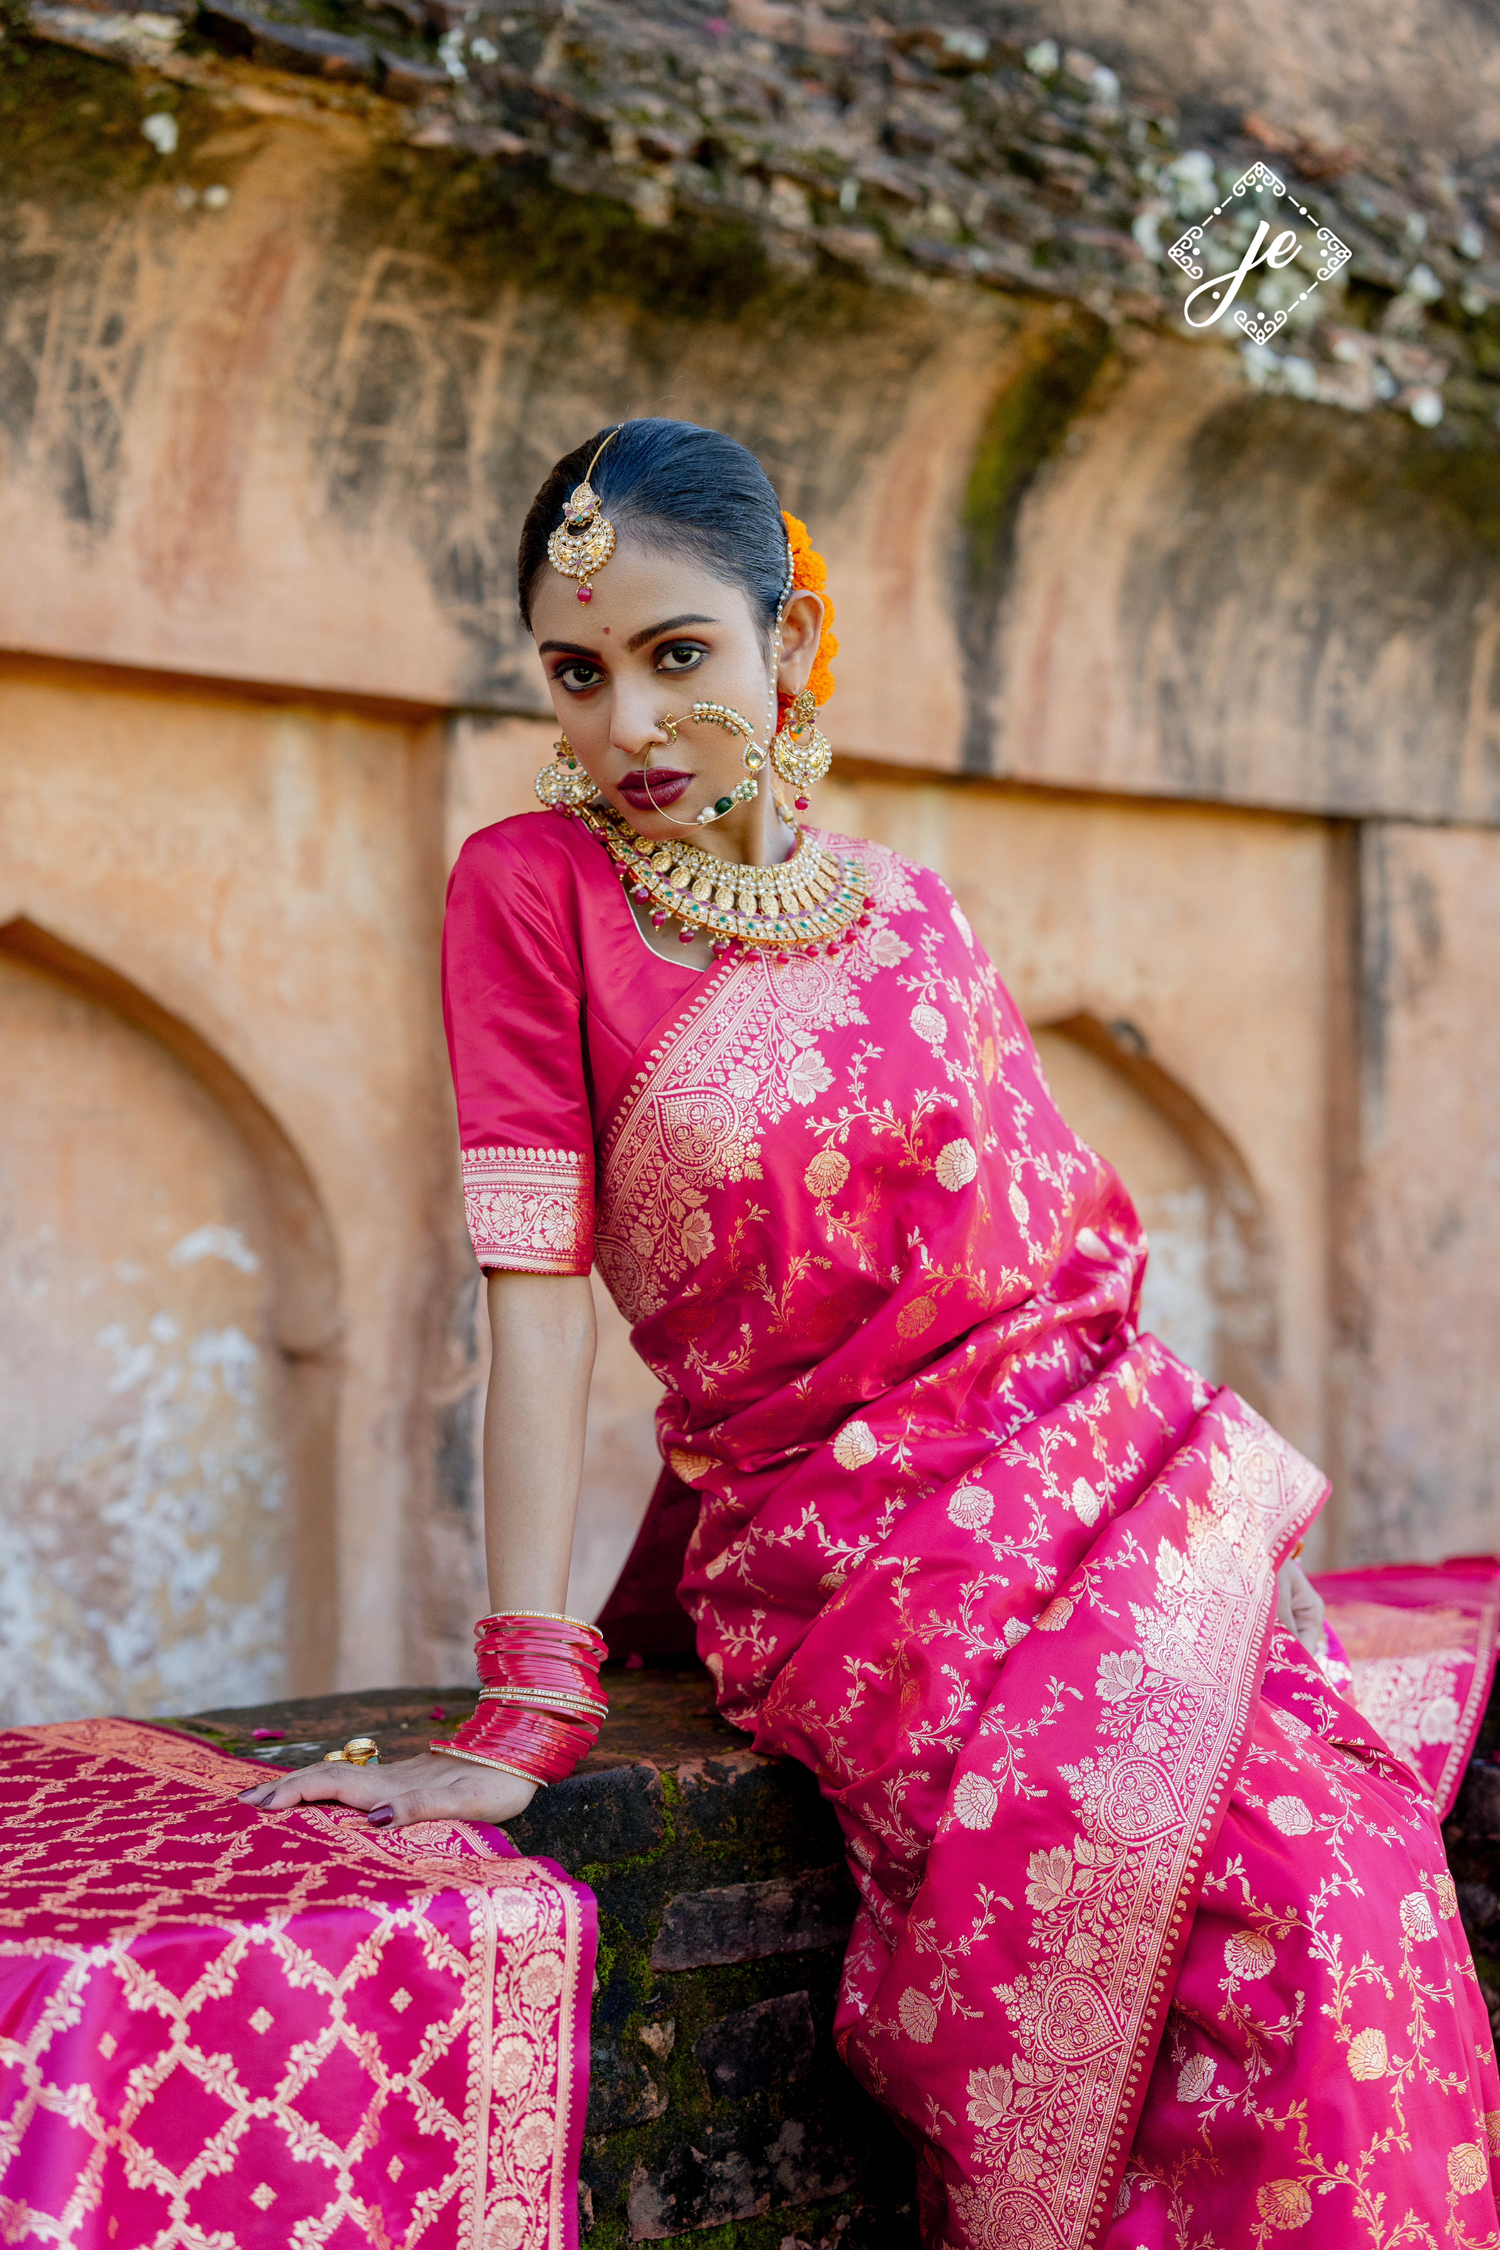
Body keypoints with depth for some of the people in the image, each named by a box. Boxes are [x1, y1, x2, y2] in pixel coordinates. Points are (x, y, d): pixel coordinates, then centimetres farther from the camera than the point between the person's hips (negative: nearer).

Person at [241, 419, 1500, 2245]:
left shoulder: (908, 912, 12)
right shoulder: (533, 890, -1)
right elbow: (539, 1290, -9)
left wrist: (1235, 1507, 4)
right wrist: (524, 1713, -15)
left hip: (1109, 1481, 4)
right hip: (845, 1548, -4)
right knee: (1270, 1882, -27)